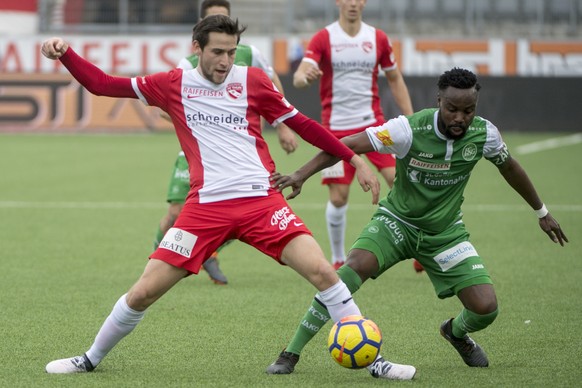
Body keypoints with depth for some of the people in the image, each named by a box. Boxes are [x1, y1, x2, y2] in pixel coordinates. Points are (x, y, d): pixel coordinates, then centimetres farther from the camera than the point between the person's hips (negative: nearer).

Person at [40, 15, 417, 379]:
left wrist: (354, 159, 10)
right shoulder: (173, 85, 6)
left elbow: (300, 123, 12)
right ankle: (91, 358, 22)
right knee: (143, 292, -2)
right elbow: (100, 84, 9)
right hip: (206, 207, 0)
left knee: (321, 270, -17)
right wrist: (64, 53, -6)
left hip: (260, 199, 0)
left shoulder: (252, 80, 5)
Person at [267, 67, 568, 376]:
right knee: (354, 268, -31)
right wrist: (301, 175, -36)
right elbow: (348, 145, -24)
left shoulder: (484, 134, -13)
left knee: (485, 308, -12)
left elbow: (509, 168, 8)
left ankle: (456, 332, 28)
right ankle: (291, 354, -23)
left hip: (446, 231, 3)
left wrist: (542, 212, 21)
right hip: (397, 221, -3)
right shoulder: (409, 129, -24)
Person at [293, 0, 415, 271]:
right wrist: (305, 77, -41)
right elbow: (299, 77, -17)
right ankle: (338, 260, 14)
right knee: (338, 197, -4)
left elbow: (394, 80, 15)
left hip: (372, 123, 2)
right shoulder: (323, 39, -5)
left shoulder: (378, 38, 5)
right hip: (336, 127, -2)